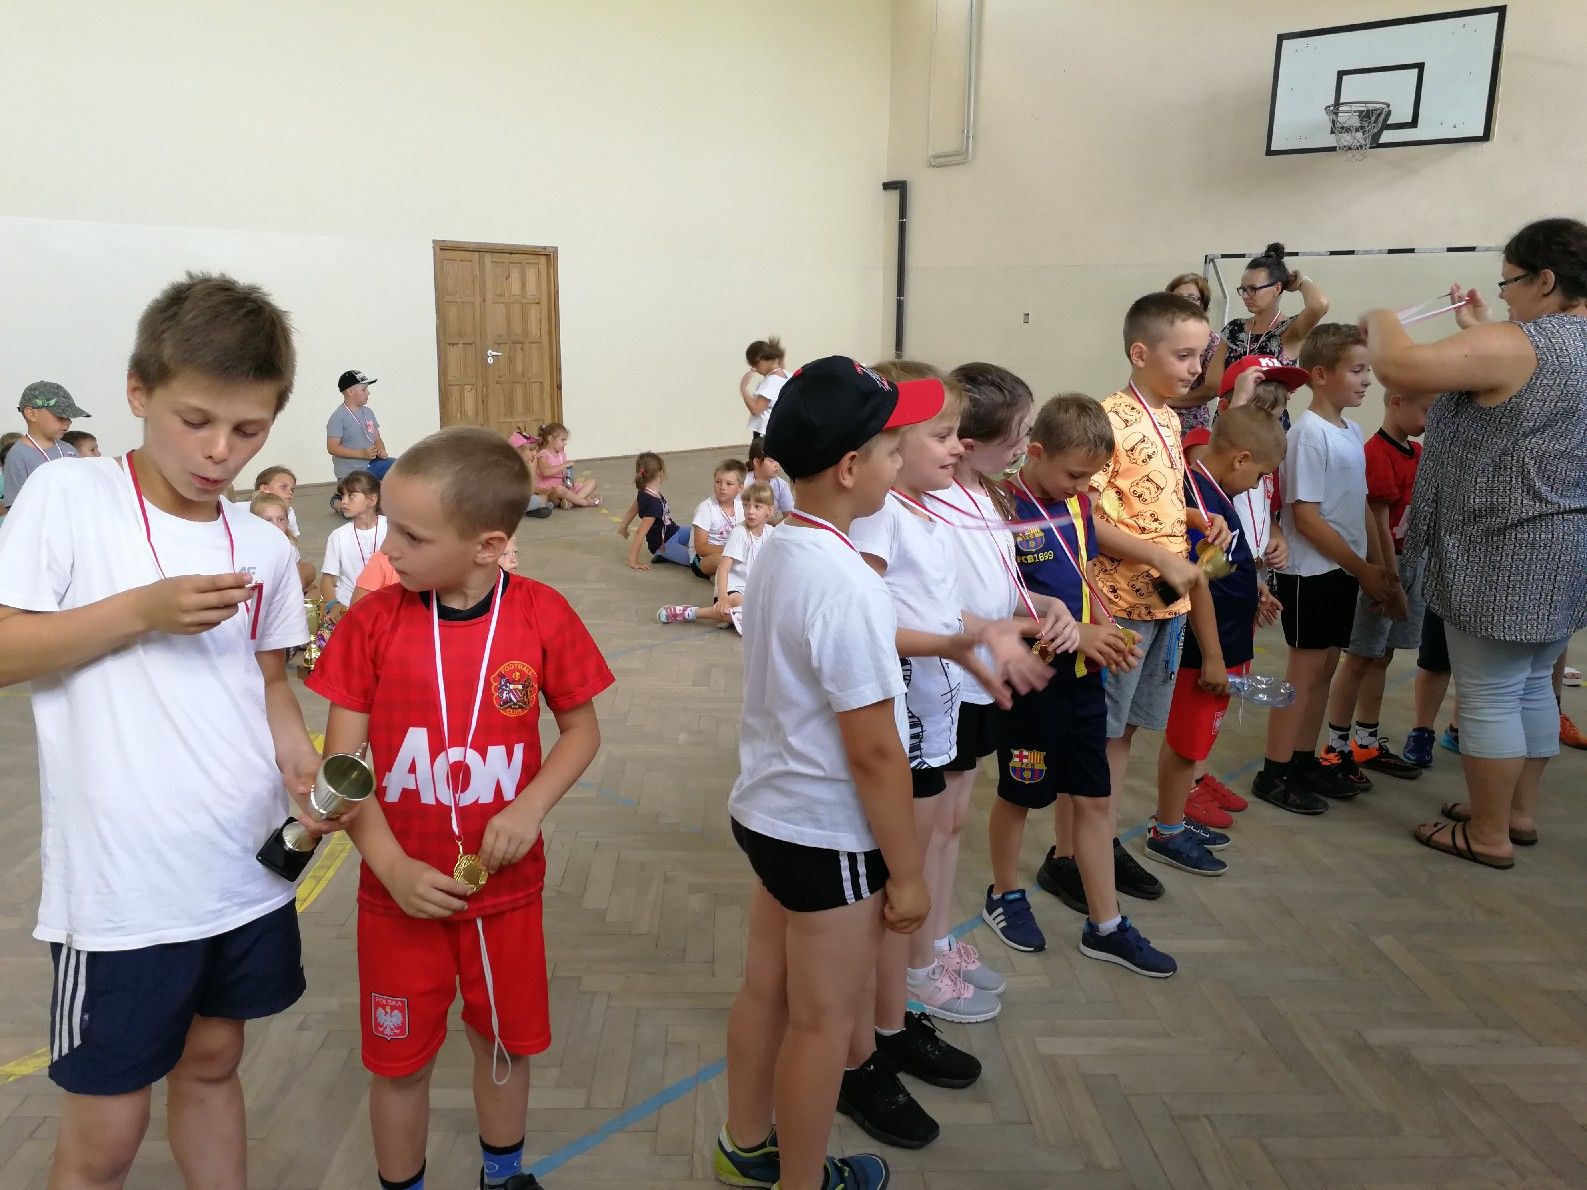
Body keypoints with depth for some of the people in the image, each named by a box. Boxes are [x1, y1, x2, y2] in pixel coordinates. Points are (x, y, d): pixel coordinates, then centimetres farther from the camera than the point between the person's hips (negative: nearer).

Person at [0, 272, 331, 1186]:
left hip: (250, 872, 4)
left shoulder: (265, 548, 3)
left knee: (212, 1062, 23)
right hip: (121, 892, -4)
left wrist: (302, 763, -6)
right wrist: (143, 610, -20)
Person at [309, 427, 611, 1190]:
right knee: (399, 1060, 15)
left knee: (505, 1043, 19)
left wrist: (530, 807, -16)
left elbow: (582, 729, 0)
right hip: (399, 891, 0)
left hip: (505, 886, 1)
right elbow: (341, 762, -8)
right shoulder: (373, 621, -11)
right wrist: (393, 868, -19)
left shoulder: (543, 617, -12)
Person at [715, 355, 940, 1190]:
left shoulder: (776, 551, 0)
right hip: (829, 837, -8)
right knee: (824, 1021, 12)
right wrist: (907, 871, -14)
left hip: (766, 812, 8)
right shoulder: (847, 586, -27)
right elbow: (874, 752, -23)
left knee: (764, 990, 23)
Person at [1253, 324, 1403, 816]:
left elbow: (1358, 507, 15)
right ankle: (1274, 774, 8)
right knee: (1306, 669, -2)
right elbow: (1305, 517, -19)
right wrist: (1362, 568, -15)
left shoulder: (1352, 431, 10)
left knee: (1324, 666, 13)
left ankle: (1304, 761, 24)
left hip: (1343, 570, 8)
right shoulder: (1309, 433, -16)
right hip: (1310, 572, -8)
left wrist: (1378, 566, 9)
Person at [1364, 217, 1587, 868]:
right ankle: (1519, 809, 32)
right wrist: (1479, 331, 23)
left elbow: (1398, 366, -24)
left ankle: (1488, 835, 12)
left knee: (1489, 695, 1)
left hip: (1504, 555, -9)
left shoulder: (1515, 344, -18)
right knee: (1532, 685, 20)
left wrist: (1380, 321, -4)